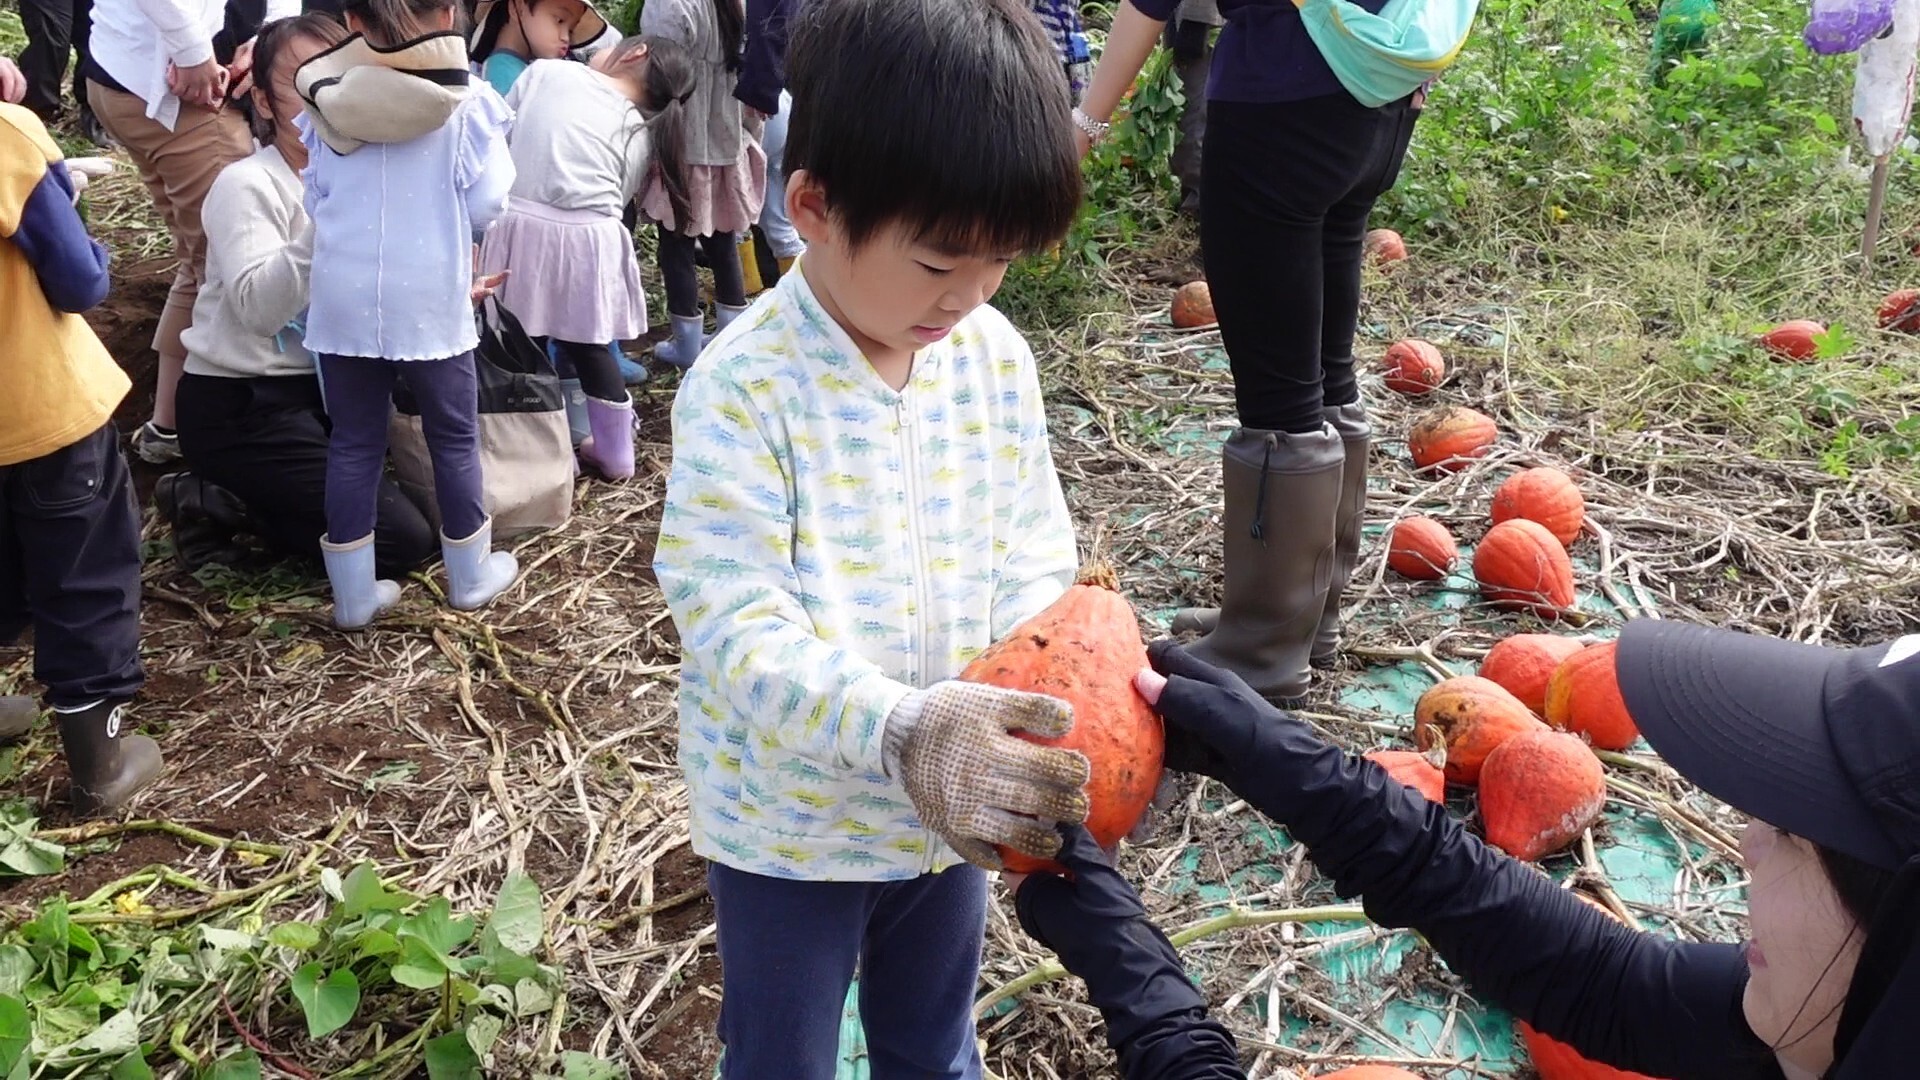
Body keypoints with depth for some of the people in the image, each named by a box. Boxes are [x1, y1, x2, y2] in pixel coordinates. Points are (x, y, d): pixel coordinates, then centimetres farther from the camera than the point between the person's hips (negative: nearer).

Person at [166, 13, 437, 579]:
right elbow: (259, 309, -29)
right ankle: (212, 504, 1)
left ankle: (249, 499, 10)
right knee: (403, 541, -13)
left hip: (323, 387, 8)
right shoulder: (246, 183, -15)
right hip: (238, 407, -8)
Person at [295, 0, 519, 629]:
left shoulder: (325, 103, 2)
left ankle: (354, 595, 17)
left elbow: (314, 201, 8)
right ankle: (470, 577, 25)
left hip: (343, 299, 3)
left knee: (353, 443, 11)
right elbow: (485, 204, -7)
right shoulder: (465, 102, -8)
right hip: (429, 300, -3)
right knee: (453, 437, 12)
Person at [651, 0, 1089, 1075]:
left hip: (950, 804, 5)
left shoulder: (995, 355, -8)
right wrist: (900, 730, -44)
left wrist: (1050, 681, -21)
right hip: (791, 824, -4)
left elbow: (1033, 550, -2)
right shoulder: (743, 390, -25)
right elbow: (738, 631, -29)